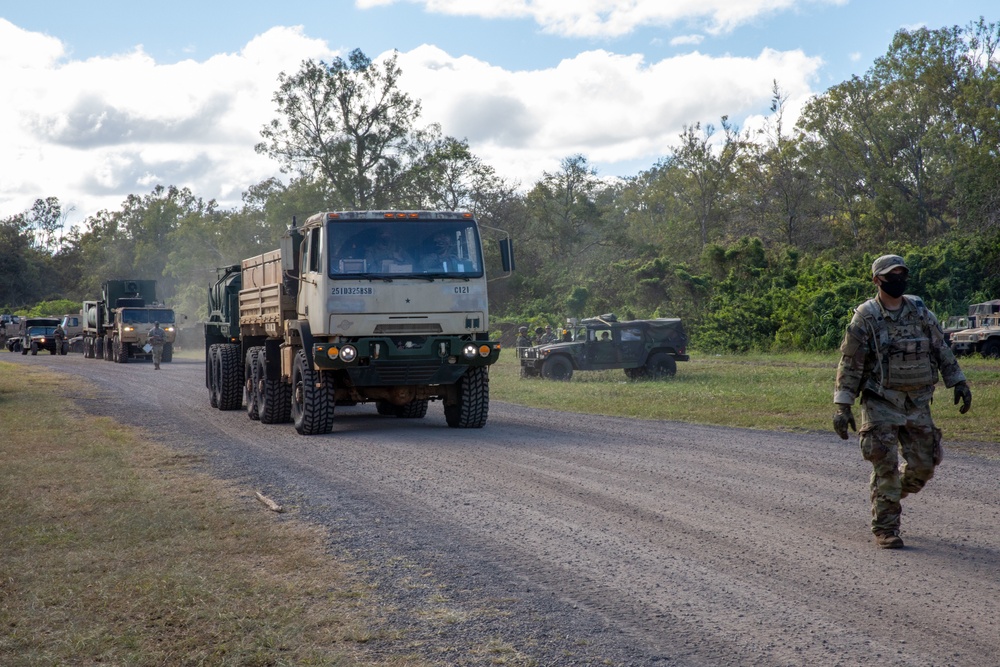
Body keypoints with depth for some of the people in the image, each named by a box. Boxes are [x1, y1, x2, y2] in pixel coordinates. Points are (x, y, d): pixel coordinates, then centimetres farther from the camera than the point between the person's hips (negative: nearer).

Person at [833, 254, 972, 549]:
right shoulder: (865, 317, -8)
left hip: (917, 403, 5)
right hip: (881, 403, -5)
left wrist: (959, 382, 7)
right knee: (886, 466, -8)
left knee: (923, 465, 6)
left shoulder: (920, 311, 5)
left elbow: (941, 349, 13)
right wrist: (843, 407, -12)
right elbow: (849, 363, -8)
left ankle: (887, 495, 33)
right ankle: (885, 528, 2)